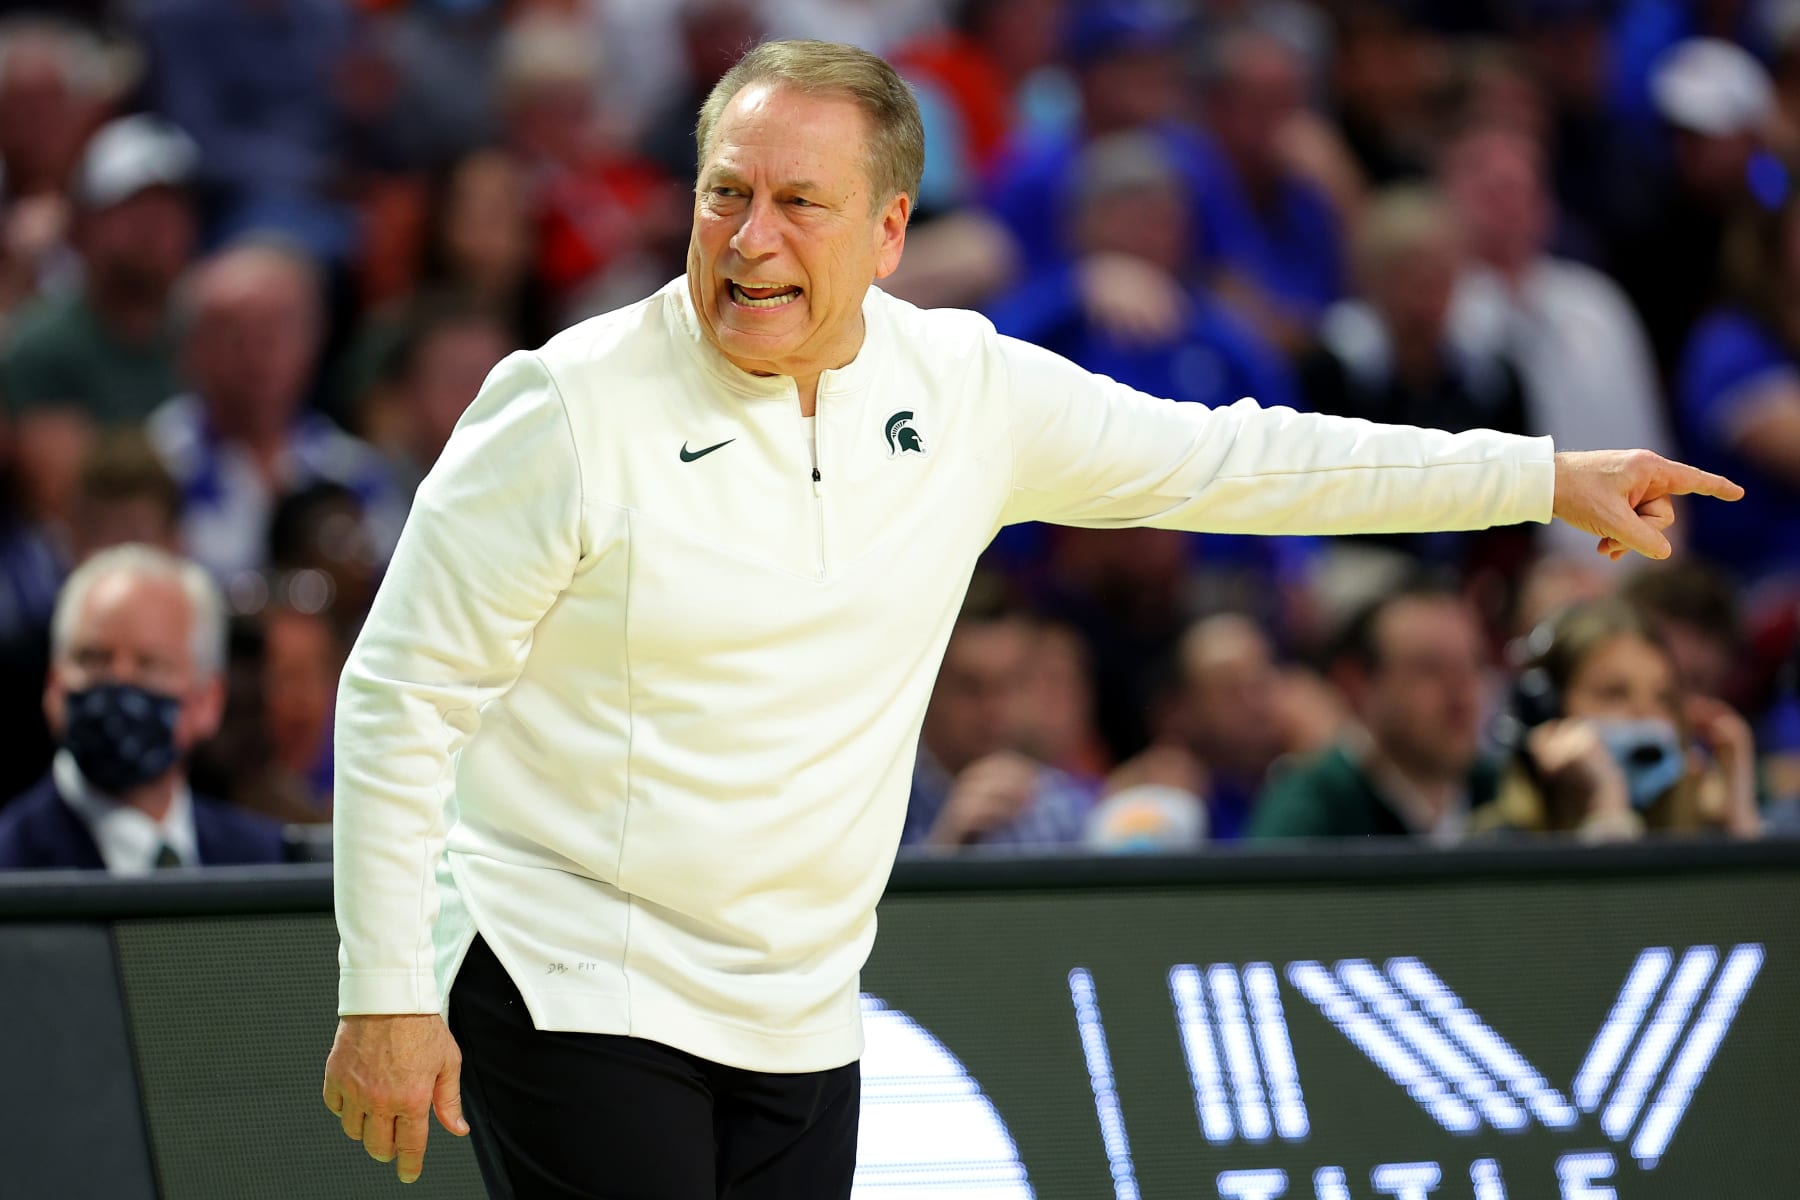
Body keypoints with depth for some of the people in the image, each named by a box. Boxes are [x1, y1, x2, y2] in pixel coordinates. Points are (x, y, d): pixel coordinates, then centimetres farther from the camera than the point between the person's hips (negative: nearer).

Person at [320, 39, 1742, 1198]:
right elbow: (400, 698, -8)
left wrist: (1547, 479, 15)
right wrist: (385, 997, -11)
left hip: (801, 1026, 5)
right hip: (571, 993, -5)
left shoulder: (963, 389, 3)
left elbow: (1232, 460, 14)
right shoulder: (573, 406, -12)